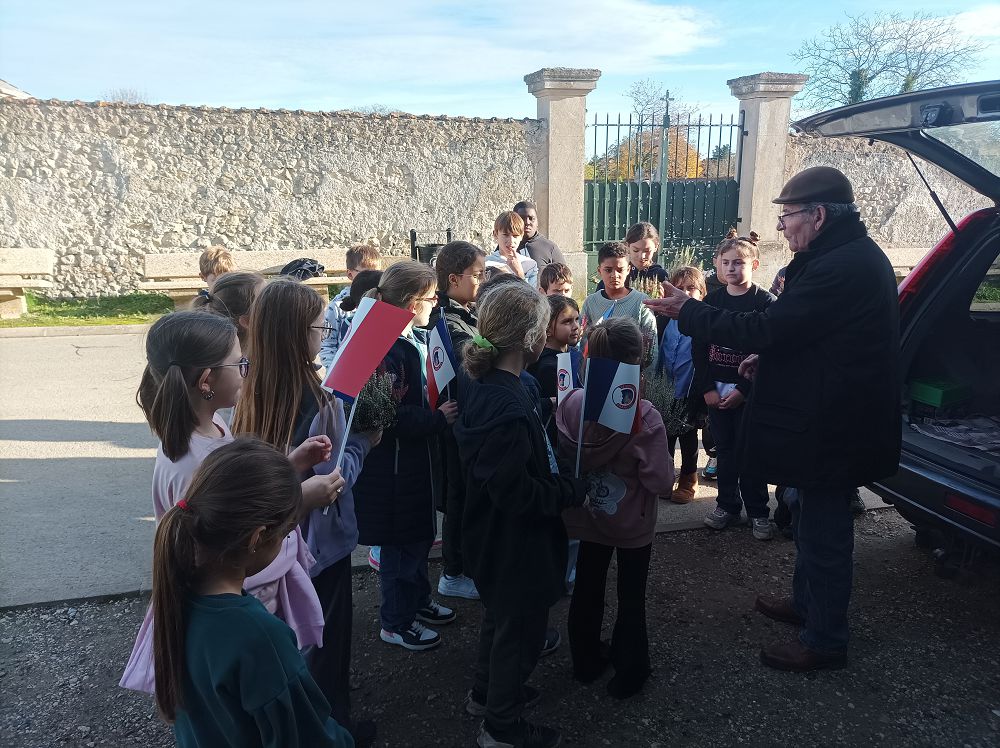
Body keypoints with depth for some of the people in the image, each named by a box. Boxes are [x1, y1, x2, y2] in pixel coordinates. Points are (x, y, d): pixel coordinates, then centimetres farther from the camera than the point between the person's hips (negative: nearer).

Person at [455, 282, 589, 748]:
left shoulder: (484, 387, -2)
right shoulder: (509, 409, -34)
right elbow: (517, 494, -31)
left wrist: (560, 480, 7)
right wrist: (574, 491, -19)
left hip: (493, 536, 10)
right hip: (515, 544, -9)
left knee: (501, 616, 29)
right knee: (520, 628, 12)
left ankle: (486, 693, 50)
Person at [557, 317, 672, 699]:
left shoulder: (570, 404, -16)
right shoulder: (643, 416, -28)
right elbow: (660, 482, -25)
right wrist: (666, 470, -6)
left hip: (587, 518, 4)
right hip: (632, 523, -3)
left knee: (587, 587, 22)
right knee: (631, 597, 16)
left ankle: (586, 662, 39)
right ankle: (628, 674, 30)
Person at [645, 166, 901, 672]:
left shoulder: (842, 267, -25)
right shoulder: (854, 256, 8)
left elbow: (765, 329, -25)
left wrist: (686, 311, -16)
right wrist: (768, 359, 7)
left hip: (828, 428, -10)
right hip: (831, 420, 10)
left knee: (822, 531, 4)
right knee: (810, 517, 24)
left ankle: (824, 641, 22)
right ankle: (806, 603, 43)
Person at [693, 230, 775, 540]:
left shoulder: (765, 302, -5)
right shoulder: (712, 301, 6)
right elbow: (699, 346, 5)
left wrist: (743, 389, -14)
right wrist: (706, 387, -3)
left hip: (749, 391, -4)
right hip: (716, 390, 4)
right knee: (724, 448, 11)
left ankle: (758, 512, 14)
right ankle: (728, 505, 23)